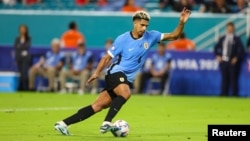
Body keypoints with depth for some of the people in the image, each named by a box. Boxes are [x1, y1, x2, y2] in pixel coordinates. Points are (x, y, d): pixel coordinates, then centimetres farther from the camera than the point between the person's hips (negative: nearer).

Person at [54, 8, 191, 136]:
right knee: (126, 93, -35)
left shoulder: (150, 37, 1)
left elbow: (173, 36, 3)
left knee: (98, 106, -1)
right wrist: (97, 72, -9)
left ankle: (63, 124, 1)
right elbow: (108, 57, 0)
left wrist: (181, 23, -12)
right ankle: (106, 123, -30)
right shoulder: (122, 39, -8)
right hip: (116, 72, -4)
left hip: (127, 79, 4)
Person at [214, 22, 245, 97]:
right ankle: (224, 95, 10)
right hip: (223, 62, 3)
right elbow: (216, 47, 18)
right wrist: (217, 56, 5)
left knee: (233, 79, -1)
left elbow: (241, 50, -4)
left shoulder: (237, 39, -1)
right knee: (224, 79, 6)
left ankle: (234, 95, 2)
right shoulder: (222, 39, 9)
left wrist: (236, 58, -12)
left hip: (233, 62, -3)